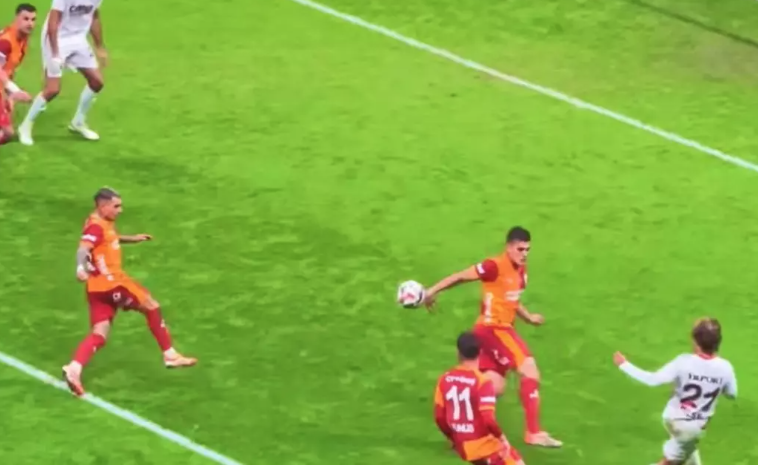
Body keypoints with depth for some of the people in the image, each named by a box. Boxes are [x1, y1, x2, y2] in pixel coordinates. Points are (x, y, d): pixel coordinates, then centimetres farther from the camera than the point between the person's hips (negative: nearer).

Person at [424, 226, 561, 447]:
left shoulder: (521, 270, 10)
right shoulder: (495, 267, -18)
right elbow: (461, 276, -12)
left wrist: (529, 317, 9)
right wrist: (432, 291, -7)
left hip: (501, 329, 9)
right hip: (492, 328, -9)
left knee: (495, 387, 11)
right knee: (530, 370, -15)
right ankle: (534, 432, -13)